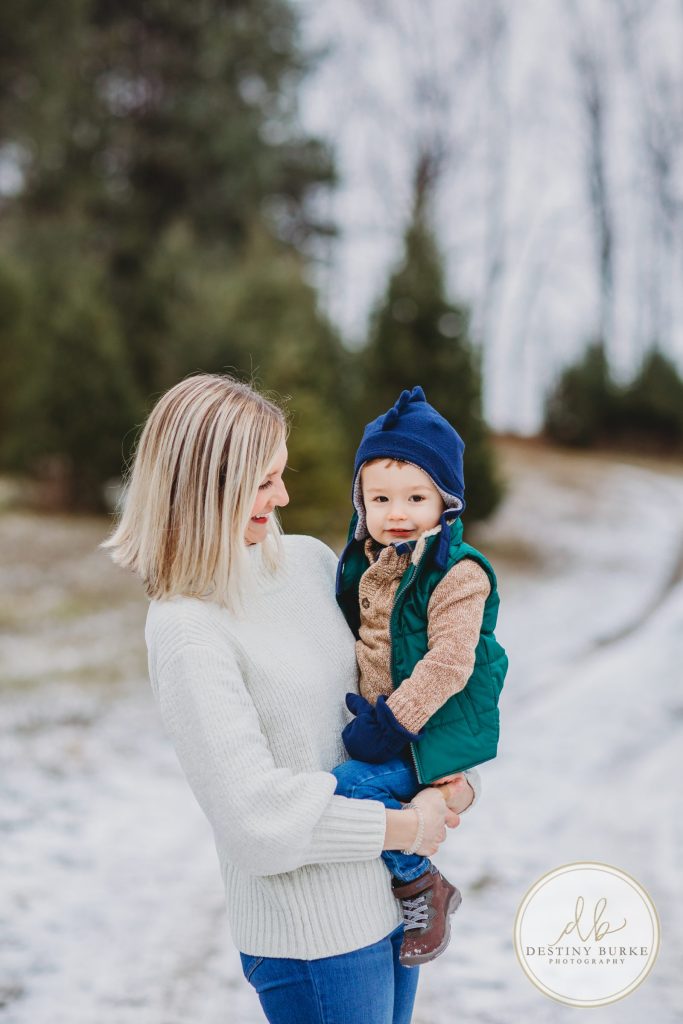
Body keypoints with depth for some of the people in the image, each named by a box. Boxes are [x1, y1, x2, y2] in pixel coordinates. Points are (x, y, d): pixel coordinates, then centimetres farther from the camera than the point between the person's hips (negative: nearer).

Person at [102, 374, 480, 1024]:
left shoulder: (308, 561, 4)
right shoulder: (186, 629, -18)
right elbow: (253, 810, -22)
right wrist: (402, 827, -14)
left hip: (393, 894, 7)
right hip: (312, 934, -7)